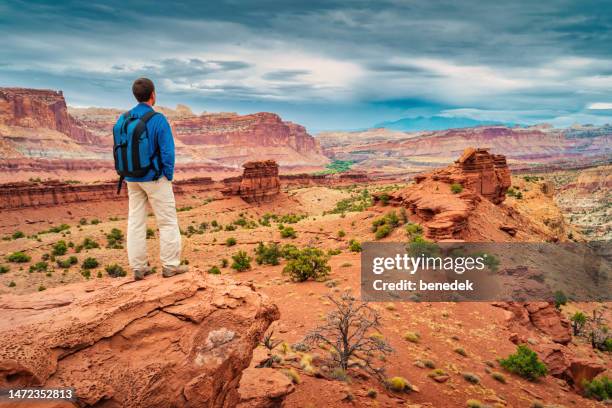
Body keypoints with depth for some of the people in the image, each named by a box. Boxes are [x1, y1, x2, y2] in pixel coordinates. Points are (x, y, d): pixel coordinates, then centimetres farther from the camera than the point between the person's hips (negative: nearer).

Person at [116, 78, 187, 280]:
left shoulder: (123, 119, 2)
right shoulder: (158, 119, -16)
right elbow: (168, 151, -18)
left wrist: (127, 174, 14)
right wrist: (169, 176, -5)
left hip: (132, 179, 6)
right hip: (155, 178, -6)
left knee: (136, 221, 10)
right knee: (168, 221, 4)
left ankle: (138, 267, 15)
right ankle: (170, 265, 9)